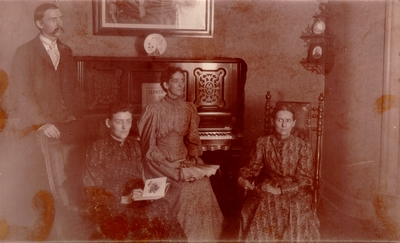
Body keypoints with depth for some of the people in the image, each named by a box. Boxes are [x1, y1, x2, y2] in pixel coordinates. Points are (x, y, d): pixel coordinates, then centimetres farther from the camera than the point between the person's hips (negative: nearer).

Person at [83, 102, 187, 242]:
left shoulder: (134, 145, 12)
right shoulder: (97, 149, -4)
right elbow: (92, 191, -8)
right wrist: (124, 199, -19)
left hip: (130, 202, 5)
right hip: (104, 207, -5)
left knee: (160, 206, -24)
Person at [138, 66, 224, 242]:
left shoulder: (189, 109, 9)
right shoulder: (154, 110, -7)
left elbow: (193, 140, 13)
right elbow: (149, 148, -9)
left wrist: (192, 158, -8)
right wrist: (175, 169, -18)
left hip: (184, 160, 5)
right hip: (161, 162, -5)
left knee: (203, 183, -18)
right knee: (186, 187, -24)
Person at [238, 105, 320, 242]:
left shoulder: (303, 147, 2)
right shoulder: (263, 142, 8)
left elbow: (304, 180, -3)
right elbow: (253, 167, 8)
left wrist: (280, 190, -17)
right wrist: (242, 178, -15)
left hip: (294, 192, -1)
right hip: (266, 189, 1)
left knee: (296, 209, -28)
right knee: (263, 207, -28)